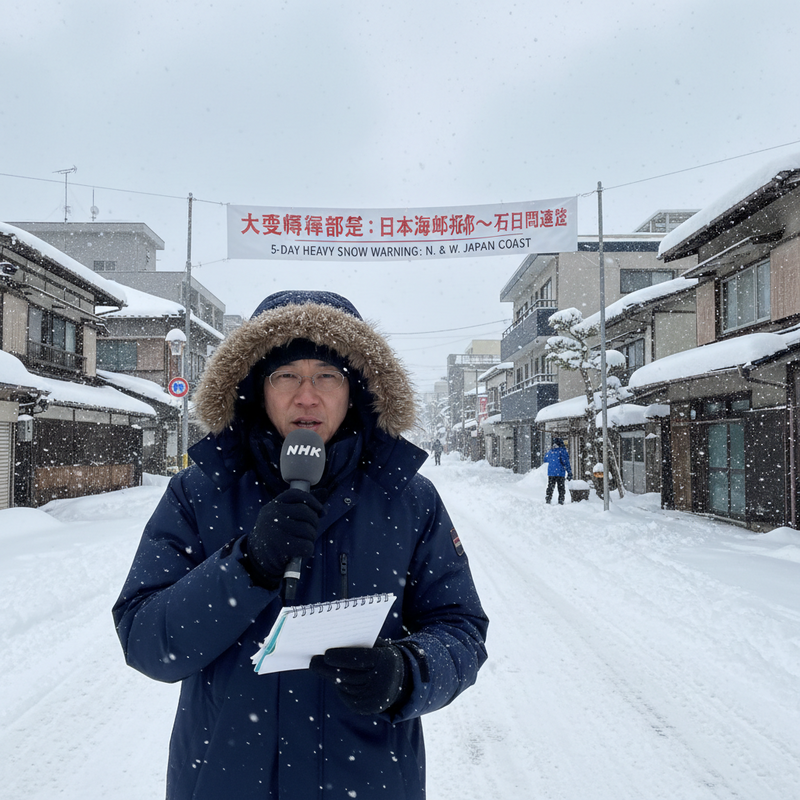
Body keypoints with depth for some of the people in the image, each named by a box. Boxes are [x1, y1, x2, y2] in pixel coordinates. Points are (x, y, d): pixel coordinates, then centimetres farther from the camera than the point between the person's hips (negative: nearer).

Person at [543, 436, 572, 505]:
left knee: (550, 488, 11)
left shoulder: (549, 451, 6)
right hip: (560, 473, -4)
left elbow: (545, 459, 22)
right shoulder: (562, 451, -8)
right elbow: (565, 462, -11)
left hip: (551, 473, 4)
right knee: (561, 489, 5)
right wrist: (569, 473, -8)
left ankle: (547, 502, 8)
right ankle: (560, 502, 1)